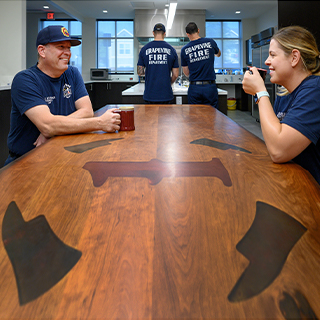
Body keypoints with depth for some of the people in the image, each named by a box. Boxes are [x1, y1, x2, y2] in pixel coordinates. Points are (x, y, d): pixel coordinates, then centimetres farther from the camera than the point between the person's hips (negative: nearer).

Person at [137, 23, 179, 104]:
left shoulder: (144, 49, 1)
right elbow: (175, 74, 3)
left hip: (150, 95, 0)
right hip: (166, 95, 0)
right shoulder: (171, 49, 1)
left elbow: (140, 72, 2)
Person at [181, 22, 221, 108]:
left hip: (194, 88, 1)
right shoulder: (210, 42, 0)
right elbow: (218, 54, 24)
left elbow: (186, 73, 9)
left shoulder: (184, 50, 0)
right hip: (210, 87, 0)